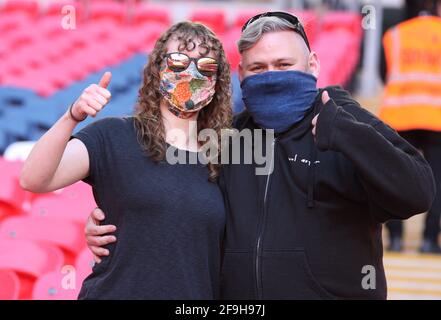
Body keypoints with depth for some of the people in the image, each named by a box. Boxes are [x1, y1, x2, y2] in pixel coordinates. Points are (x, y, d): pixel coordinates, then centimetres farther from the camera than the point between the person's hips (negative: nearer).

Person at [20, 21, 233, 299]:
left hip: (196, 292, 4)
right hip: (115, 290, -4)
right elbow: (34, 180, -19)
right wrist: (73, 117, -31)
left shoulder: (220, 160, 5)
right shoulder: (114, 137, -6)